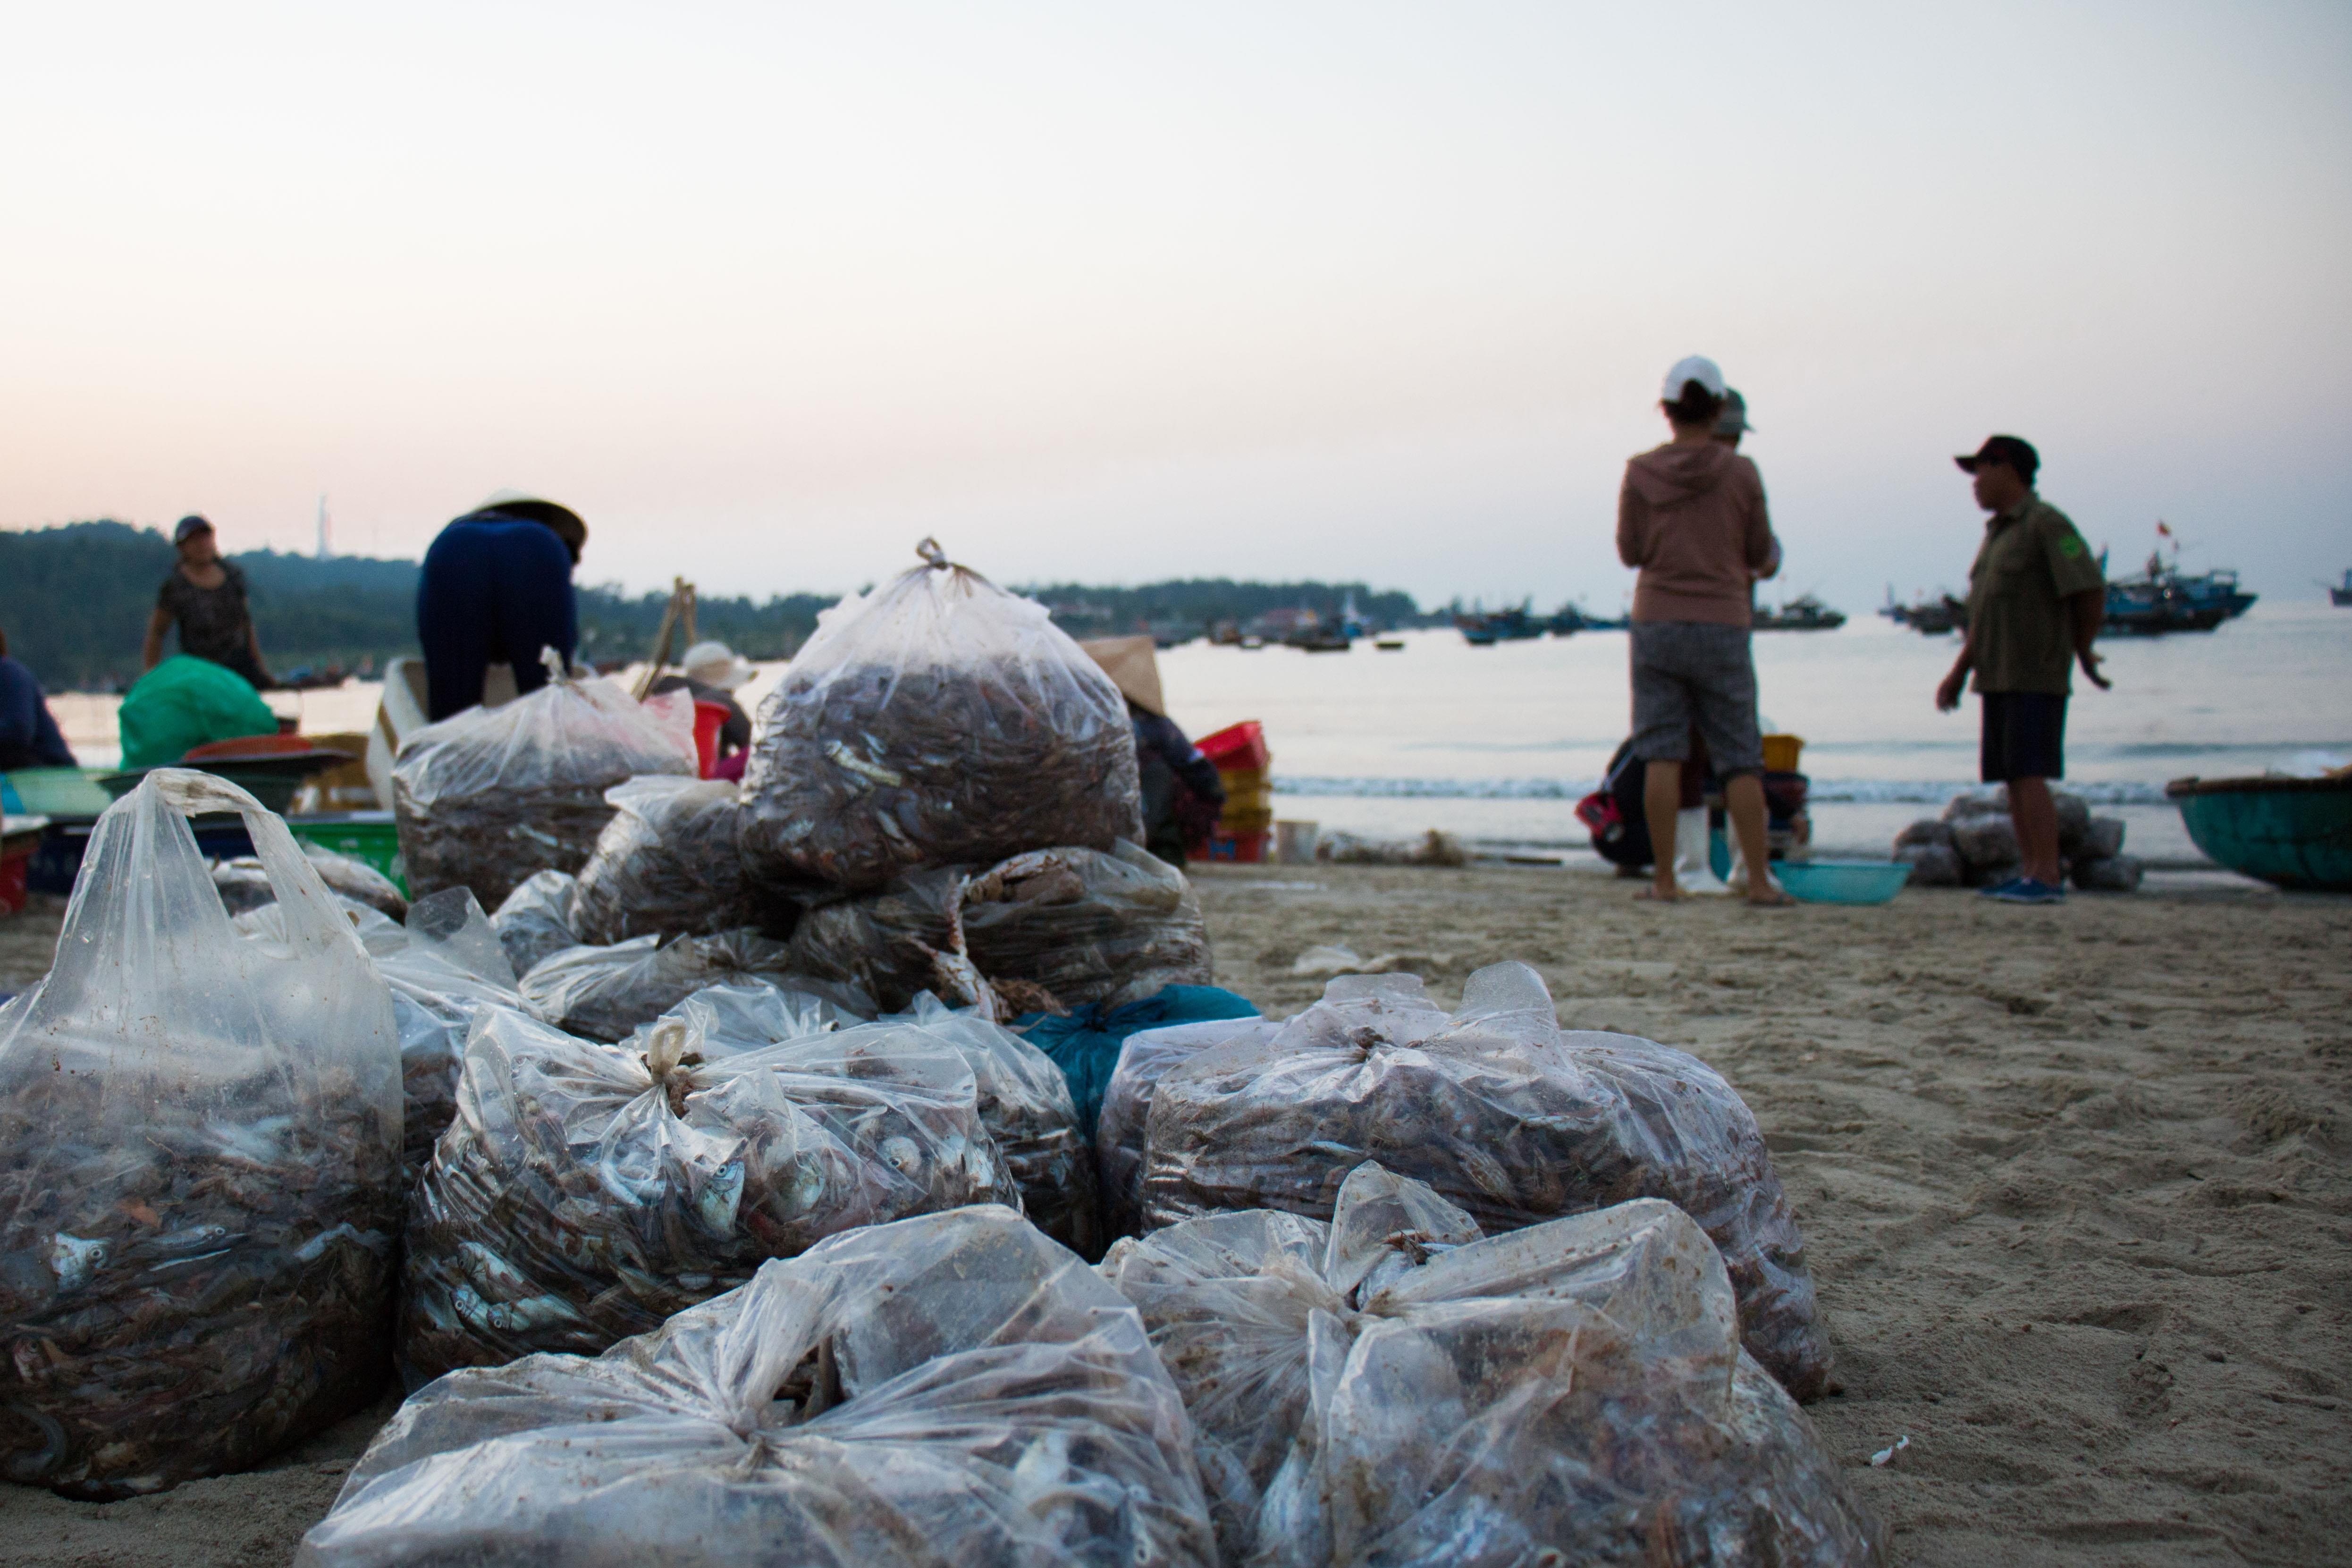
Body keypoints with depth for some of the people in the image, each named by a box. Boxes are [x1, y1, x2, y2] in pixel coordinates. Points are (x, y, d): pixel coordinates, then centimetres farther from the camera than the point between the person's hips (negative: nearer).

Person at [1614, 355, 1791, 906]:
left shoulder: (1641, 473, -3)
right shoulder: (1741, 473, -3)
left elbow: (1630, 551, 3)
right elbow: (1760, 554, 4)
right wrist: (1763, 564, 26)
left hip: (1656, 623, 0)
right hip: (1723, 625, 0)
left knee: (1660, 754, 2)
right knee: (1740, 758, 5)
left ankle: (1664, 878, 0)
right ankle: (1759, 878, 4)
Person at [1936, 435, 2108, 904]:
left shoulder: (2045, 523, -7)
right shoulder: (1997, 532, 20)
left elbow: (2091, 590, -12)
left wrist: (2083, 652, -1)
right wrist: (1959, 671, 19)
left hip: (2036, 677, -8)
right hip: (1999, 679, 8)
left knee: (2029, 776, -12)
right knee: (2012, 779, 6)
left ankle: (2047, 878, -12)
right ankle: (2028, 872, 10)